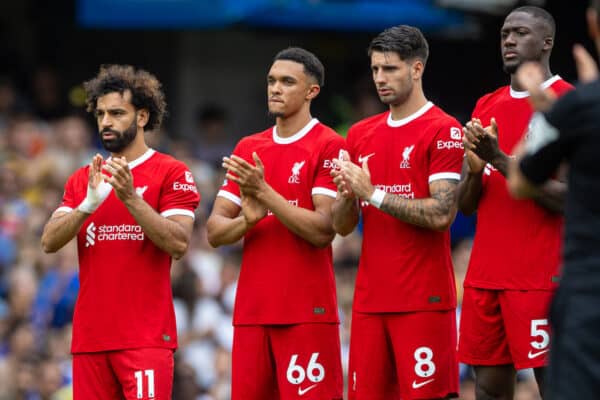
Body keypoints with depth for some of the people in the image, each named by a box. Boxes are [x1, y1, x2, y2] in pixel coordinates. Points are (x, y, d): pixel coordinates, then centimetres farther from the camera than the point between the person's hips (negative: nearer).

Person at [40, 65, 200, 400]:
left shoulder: (172, 173, 0)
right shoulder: (81, 180, 15)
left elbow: (179, 244, -11)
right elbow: (50, 242, 3)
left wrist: (130, 198, -19)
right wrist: (88, 204, -13)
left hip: (146, 337, -5)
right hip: (90, 337, 5)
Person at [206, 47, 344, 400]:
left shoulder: (329, 146, -4)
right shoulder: (248, 149, 15)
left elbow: (323, 230, -14)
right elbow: (215, 232, 11)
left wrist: (264, 192, -18)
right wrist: (247, 220, -11)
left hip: (307, 314, -6)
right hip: (251, 313, 6)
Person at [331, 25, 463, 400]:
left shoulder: (444, 131, -6)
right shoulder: (361, 134, 14)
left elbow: (441, 215, -16)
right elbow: (342, 226, 15)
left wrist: (373, 193, -15)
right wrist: (347, 193, -6)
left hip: (423, 300, -6)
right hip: (370, 296, 6)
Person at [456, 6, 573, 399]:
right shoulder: (487, 108, 16)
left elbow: (569, 199, -13)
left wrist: (501, 160, -18)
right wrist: (475, 169, -5)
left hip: (541, 277, -7)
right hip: (486, 274, 7)